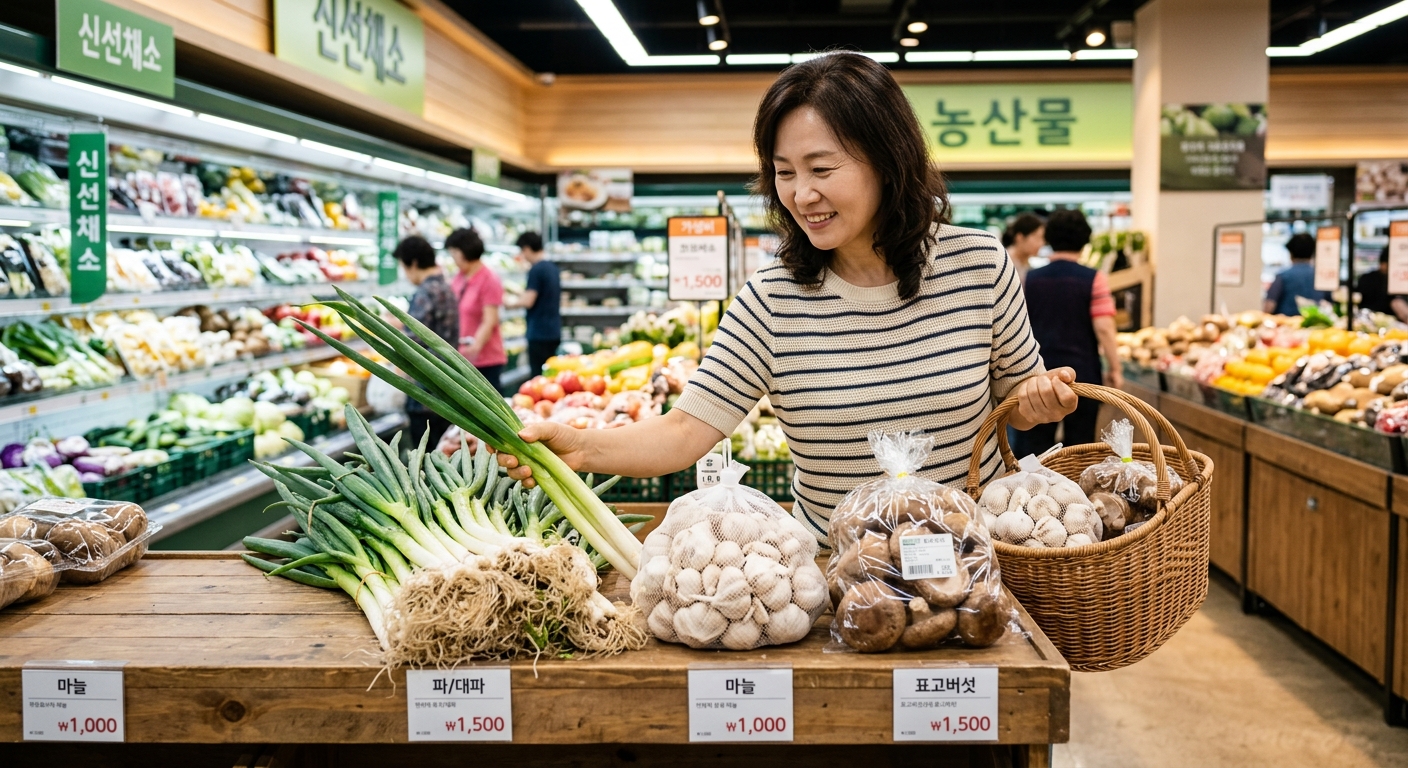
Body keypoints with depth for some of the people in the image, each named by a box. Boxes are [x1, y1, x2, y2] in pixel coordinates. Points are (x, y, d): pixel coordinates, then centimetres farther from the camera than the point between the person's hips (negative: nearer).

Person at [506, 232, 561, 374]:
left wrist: (510, 303, -1)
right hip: (554, 332, 9)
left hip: (539, 332, -9)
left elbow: (528, 302, -19)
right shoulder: (553, 268, 12)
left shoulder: (536, 270, -13)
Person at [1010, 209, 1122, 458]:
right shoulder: (1093, 279, -7)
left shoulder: (1030, 279, 1)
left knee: (1037, 446, 7)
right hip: (1082, 372, -2)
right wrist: (1114, 369, -3)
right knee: (1079, 445, 7)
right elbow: (1104, 328, -13)